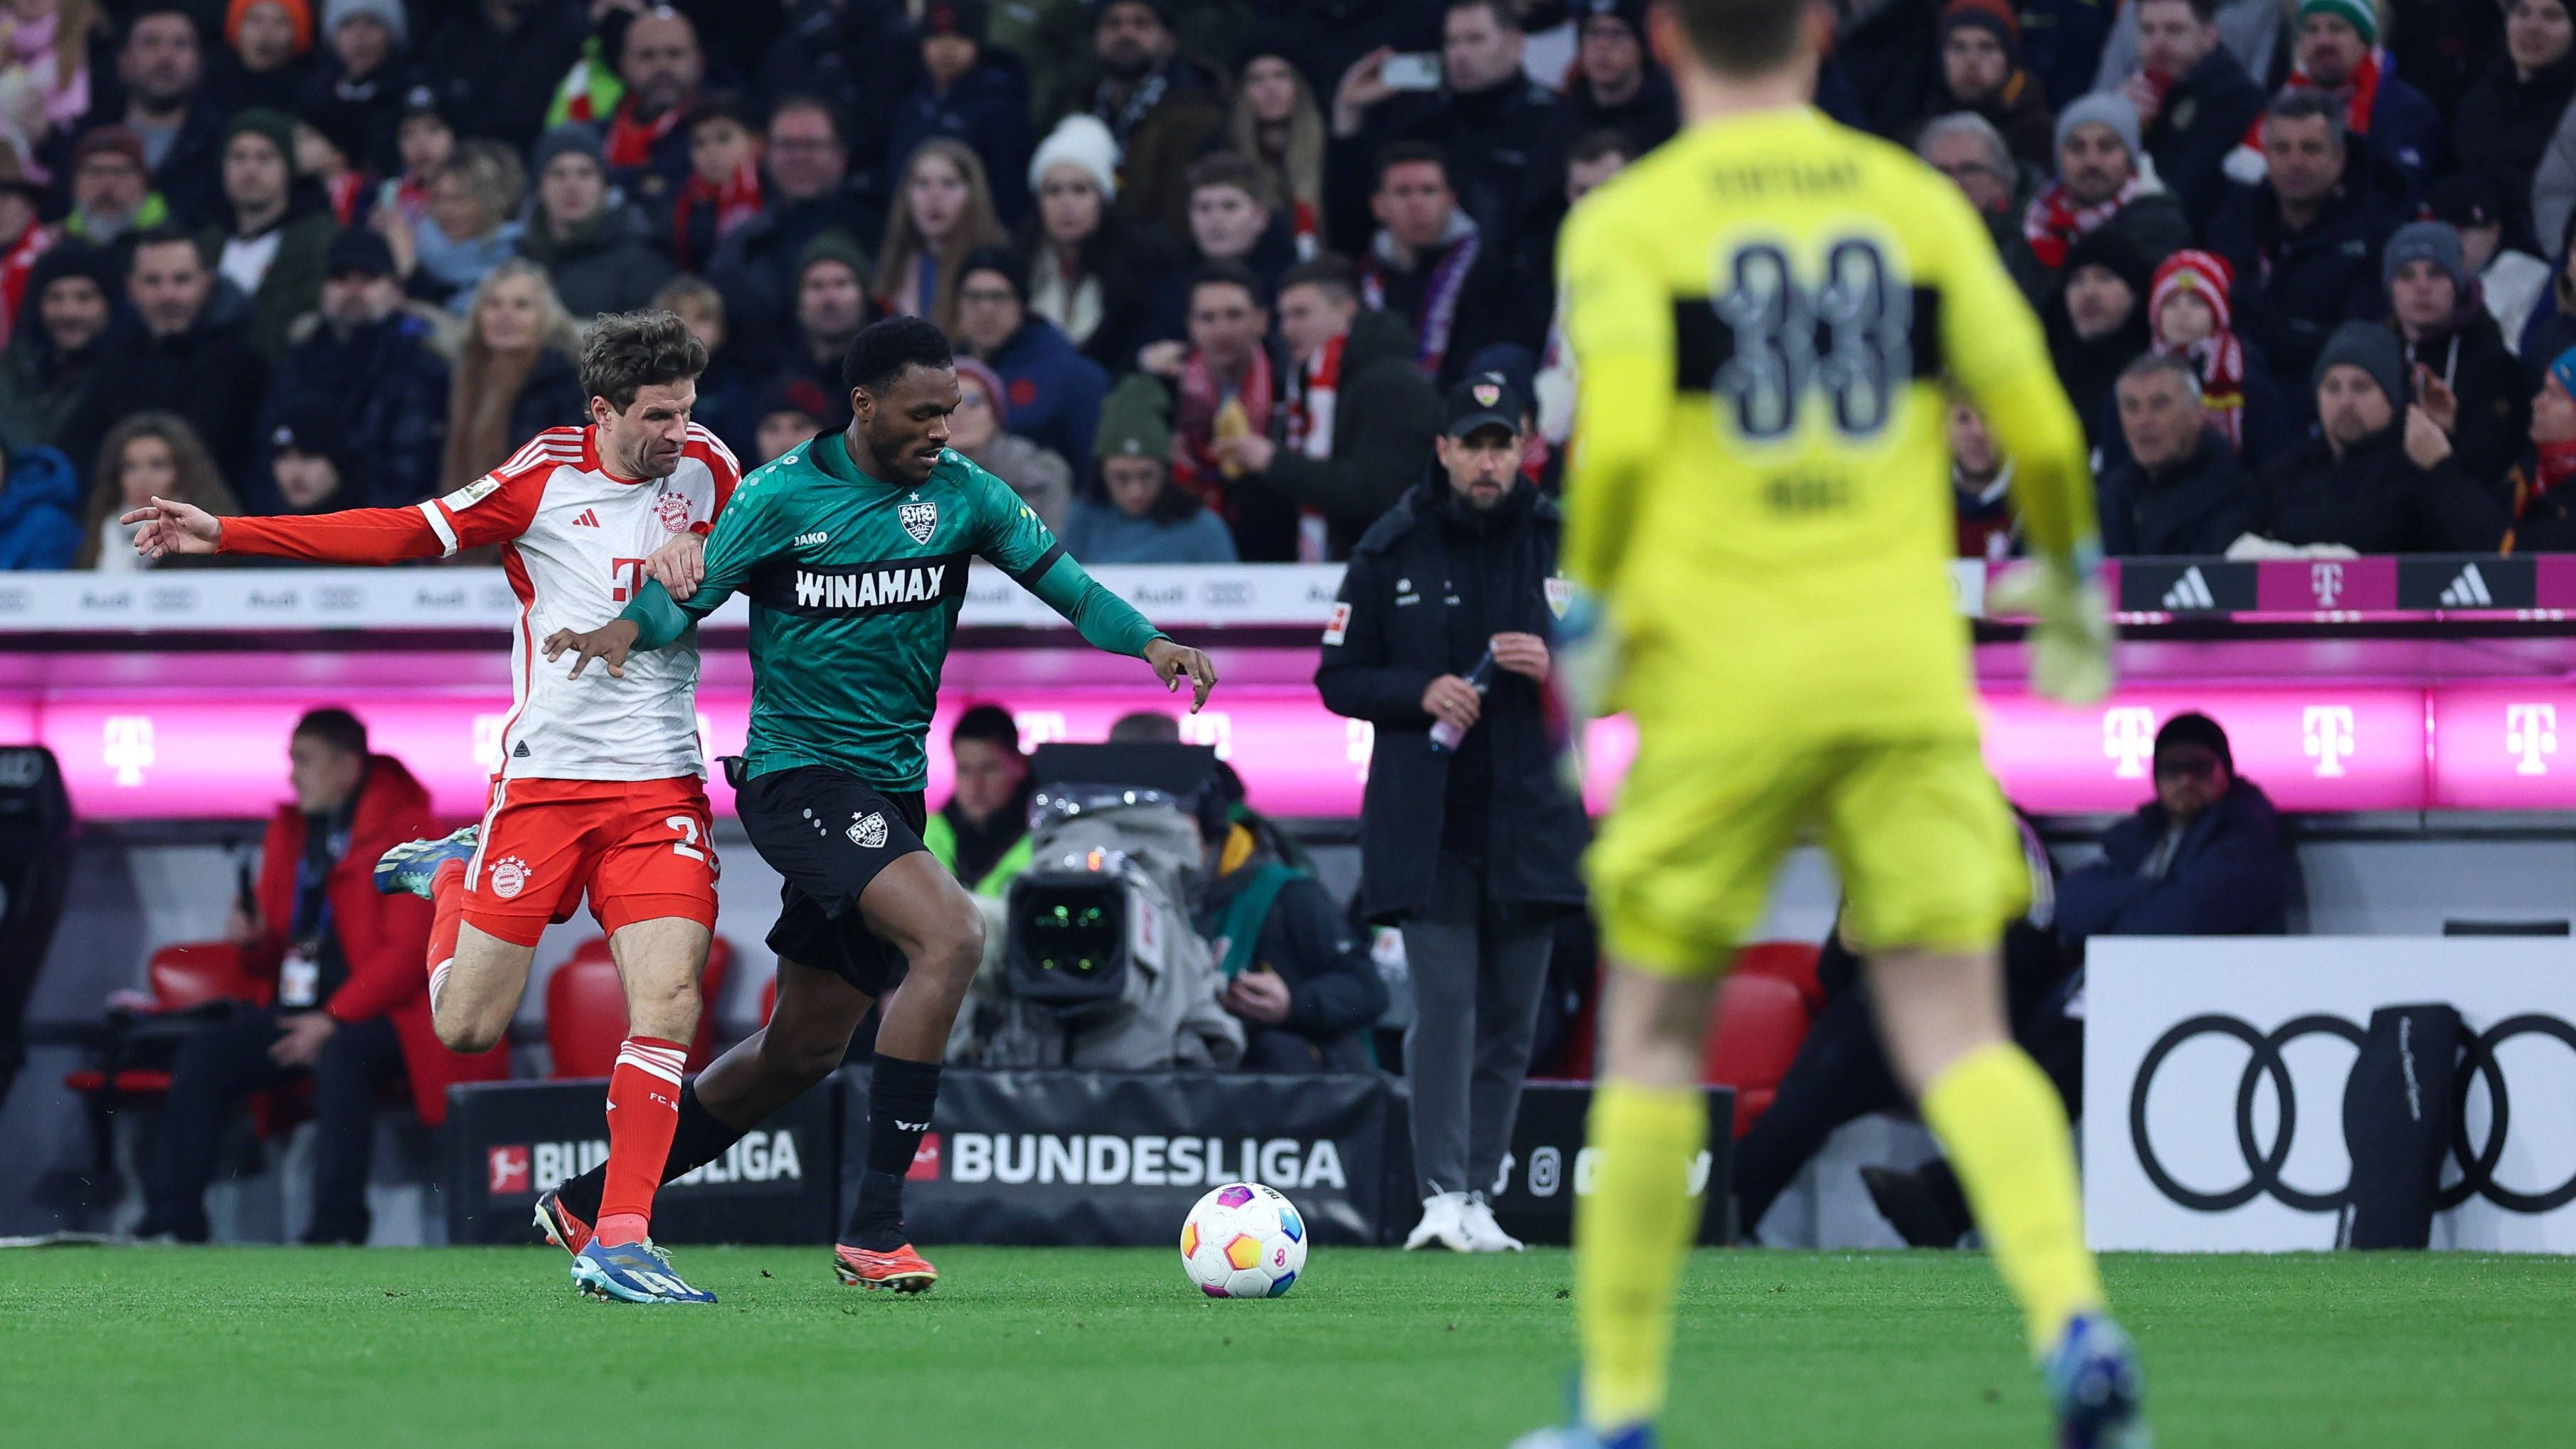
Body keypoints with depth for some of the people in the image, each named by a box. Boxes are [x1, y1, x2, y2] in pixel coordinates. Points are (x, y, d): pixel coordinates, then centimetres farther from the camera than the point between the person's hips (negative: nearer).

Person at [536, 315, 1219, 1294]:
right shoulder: (785, 495, -9)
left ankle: (590, 1205, 31)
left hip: (889, 789, 7)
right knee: (950, 932, -28)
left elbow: (1062, 580, -3)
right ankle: (873, 1228, -25)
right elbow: (689, 590, -6)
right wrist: (627, 627, -28)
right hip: (795, 773, -6)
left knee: (807, 1047, 14)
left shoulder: (962, 494, 2)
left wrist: (1147, 642, -21)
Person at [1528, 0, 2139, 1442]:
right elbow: (2040, 423, 3)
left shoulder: (1628, 220, -1)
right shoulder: (1915, 200, 7)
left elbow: (1617, 436, -14)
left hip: (1721, 673, -2)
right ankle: (2073, 1315, -23)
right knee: (1959, 1040, 0)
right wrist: (2071, 582, 19)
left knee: (1654, 1039, 11)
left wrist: (1585, 622, -3)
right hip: (1908, 670, 2)